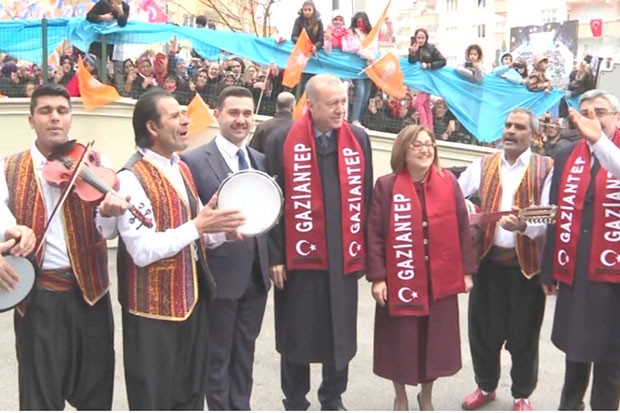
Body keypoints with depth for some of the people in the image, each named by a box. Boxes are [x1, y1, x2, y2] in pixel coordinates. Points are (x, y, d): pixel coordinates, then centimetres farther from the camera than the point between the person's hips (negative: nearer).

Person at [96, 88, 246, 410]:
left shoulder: (183, 169, 9)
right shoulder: (132, 178, -18)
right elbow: (142, 250, -25)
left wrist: (221, 231, -5)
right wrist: (197, 226, -27)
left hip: (192, 299, 8)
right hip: (153, 309, -8)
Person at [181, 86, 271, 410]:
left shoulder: (260, 160, 9)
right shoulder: (194, 160, -10)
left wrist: (273, 260, 4)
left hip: (256, 274, 6)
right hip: (220, 274, -5)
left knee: (245, 352, 19)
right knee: (217, 355, 11)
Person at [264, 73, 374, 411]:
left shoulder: (359, 140, 5)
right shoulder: (281, 141, -6)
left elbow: (366, 198, 8)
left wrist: (365, 249, 6)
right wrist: (275, 256, -7)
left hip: (344, 257, 3)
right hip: (300, 256, -3)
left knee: (340, 333, 13)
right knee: (297, 333, 9)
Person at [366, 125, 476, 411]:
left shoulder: (449, 182, 1)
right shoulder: (386, 186, -6)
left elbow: (462, 228, 3)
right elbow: (374, 234, -7)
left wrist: (466, 271, 2)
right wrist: (377, 277, -11)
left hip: (440, 280, 2)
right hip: (400, 280, -2)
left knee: (434, 340, 12)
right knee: (401, 341, 9)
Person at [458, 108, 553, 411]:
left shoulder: (546, 169, -4)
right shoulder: (483, 165, 7)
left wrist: (524, 225, -32)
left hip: (527, 262, -3)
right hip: (488, 259, 3)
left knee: (524, 334, 8)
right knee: (483, 330, 11)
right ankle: (485, 386, 32)